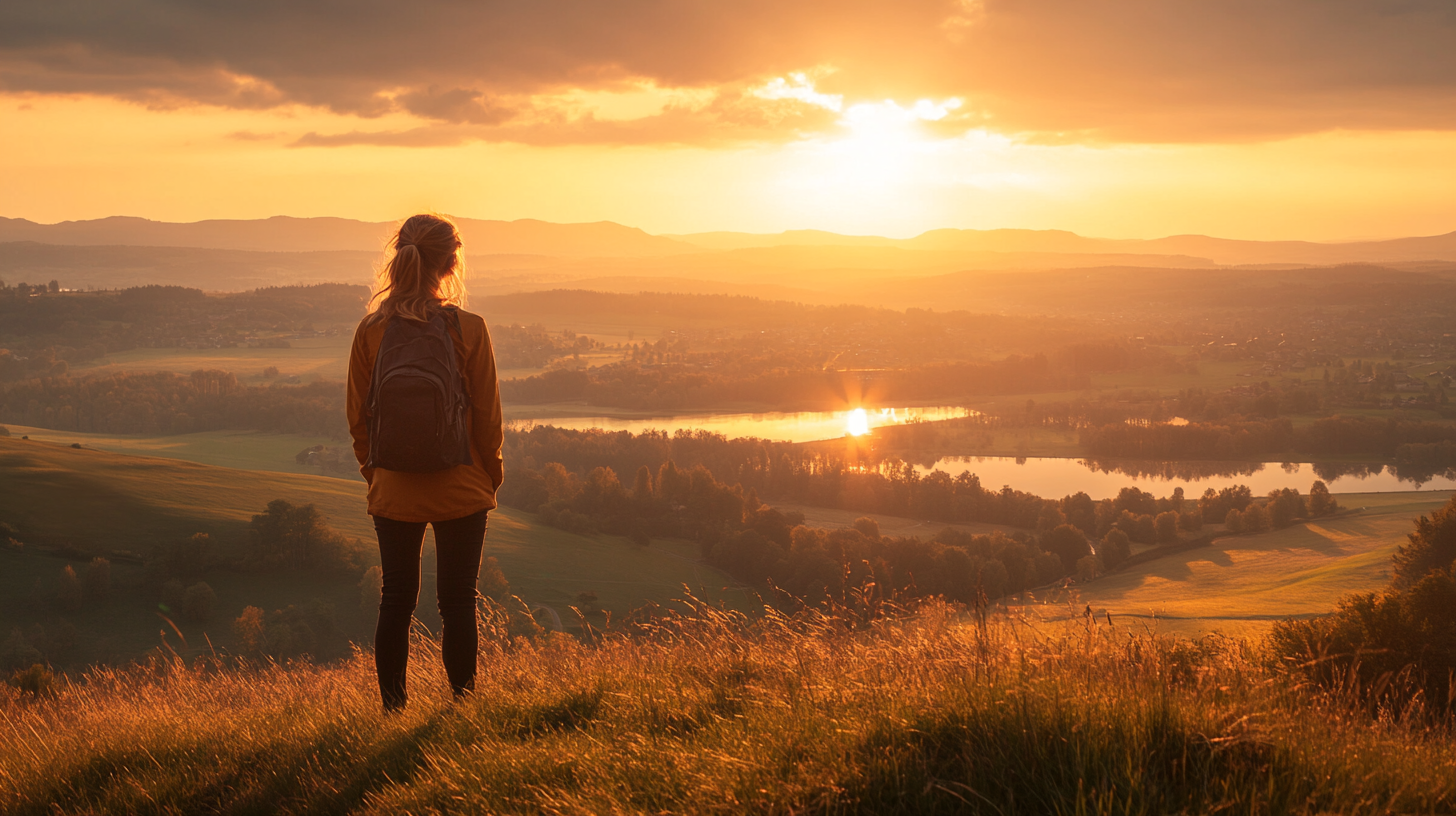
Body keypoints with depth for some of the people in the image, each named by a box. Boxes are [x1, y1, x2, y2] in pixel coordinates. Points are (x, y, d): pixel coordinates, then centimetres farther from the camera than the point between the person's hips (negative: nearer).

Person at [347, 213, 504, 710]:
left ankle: (393, 709, 15)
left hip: (394, 490, 2)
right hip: (460, 490, -2)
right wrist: (492, 473, 9)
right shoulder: (468, 329, -11)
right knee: (458, 601, 6)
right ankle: (461, 707, 11)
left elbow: (358, 417, 1)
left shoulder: (371, 331, -5)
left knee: (396, 600, 11)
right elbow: (487, 414, -6)